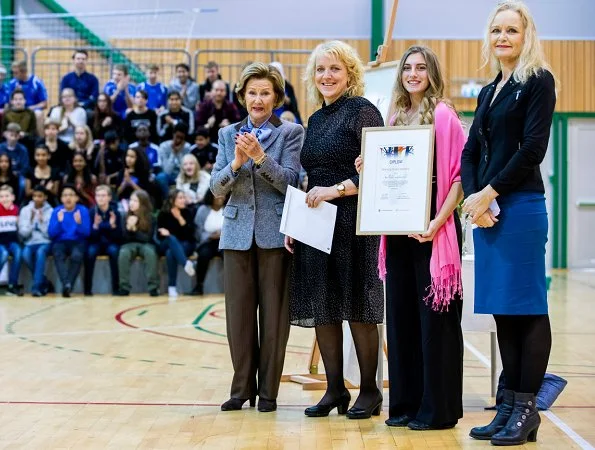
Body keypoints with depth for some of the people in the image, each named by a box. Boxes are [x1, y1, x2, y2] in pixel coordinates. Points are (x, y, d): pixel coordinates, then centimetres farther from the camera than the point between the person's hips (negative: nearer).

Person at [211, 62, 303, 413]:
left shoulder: (291, 132, 2)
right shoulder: (229, 134, 12)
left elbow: (289, 182, -8)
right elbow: (217, 188, 6)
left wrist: (260, 156, -21)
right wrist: (236, 163, -12)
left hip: (275, 233, -3)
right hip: (238, 232, 3)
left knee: (273, 314, 2)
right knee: (239, 313, 4)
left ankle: (268, 390, 11)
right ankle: (242, 387, 15)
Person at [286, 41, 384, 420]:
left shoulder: (362, 111, -5)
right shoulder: (316, 120, 17)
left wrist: (337, 190, -20)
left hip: (352, 222, -7)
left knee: (357, 309, -2)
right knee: (321, 309, 7)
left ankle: (369, 390, 9)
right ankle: (335, 390, 16)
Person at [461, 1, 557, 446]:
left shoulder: (538, 82, -3)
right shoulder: (489, 92, 19)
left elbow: (533, 148, -12)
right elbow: (470, 153, 14)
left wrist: (490, 193, -11)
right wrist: (472, 197, -4)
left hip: (521, 206, -7)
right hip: (485, 208, 7)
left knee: (526, 307, -3)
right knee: (502, 311, 8)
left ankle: (527, 410, 2)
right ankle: (510, 405, 14)